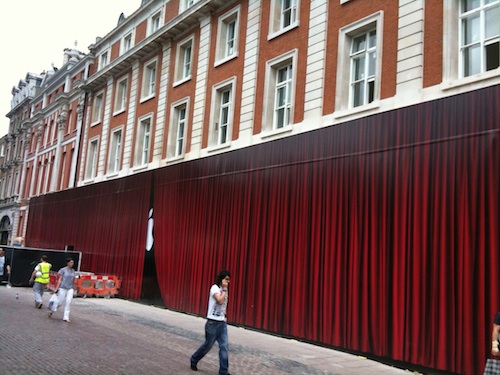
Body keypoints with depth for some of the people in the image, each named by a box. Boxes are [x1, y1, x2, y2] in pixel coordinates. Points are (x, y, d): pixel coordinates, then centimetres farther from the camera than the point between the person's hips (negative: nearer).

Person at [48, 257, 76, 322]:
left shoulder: (73, 271, 9)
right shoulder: (63, 270, -6)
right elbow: (59, 280, -8)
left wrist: (73, 287, 18)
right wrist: (56, 288, -13)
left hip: (70, 289, 4)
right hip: (62, 288, -4)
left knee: (68, 302, -7)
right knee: (60, 302, 2)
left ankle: (66, 317, -3)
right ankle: (51, 311, 30)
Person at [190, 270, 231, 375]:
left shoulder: (224, 289, 10)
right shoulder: (215, 288, -13)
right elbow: (220, 301, -29)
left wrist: (225, 316, 10)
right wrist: (224, 289, -20)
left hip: (222, 322, 6)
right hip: (213, 322, -6)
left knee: (224, 347, 0)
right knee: (208, 345, 7)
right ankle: (194, 360, 31)